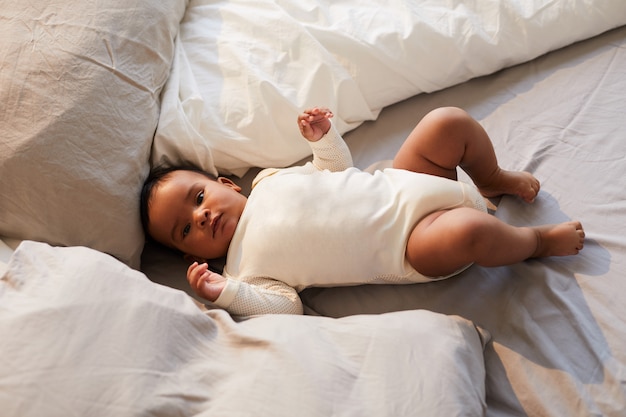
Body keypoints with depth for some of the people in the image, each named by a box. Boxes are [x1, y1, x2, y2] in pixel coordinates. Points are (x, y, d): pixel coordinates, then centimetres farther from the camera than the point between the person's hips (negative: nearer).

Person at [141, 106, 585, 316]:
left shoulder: (268, 180, 11)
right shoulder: (244, 269, -4)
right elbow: (287, 307, -14)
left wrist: (324, 136, 0)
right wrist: (224, 294, -26)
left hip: (396, 184, 6)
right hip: (407, 246, -6)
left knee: (450, 121, -8)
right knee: (468, 232, -37)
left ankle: (493, 179, 18)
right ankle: (536, 239, -3)